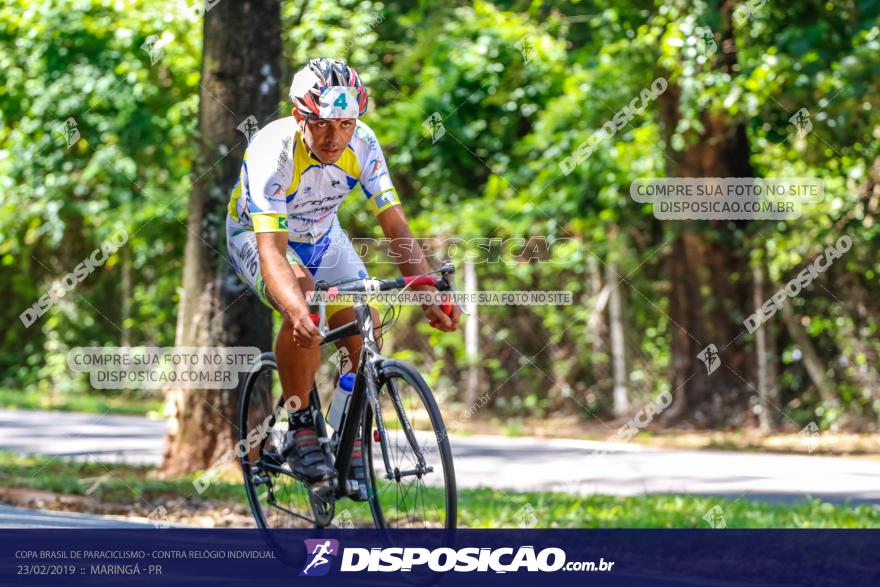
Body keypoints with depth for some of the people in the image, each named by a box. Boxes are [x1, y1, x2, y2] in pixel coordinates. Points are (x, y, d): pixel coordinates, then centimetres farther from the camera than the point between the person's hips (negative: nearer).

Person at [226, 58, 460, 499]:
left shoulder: (362, 144, -26)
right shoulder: (272, 151, -37)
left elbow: (395, 226, -26)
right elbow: (272, 251, -45)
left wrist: (428, 294, -42)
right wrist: (298, 311, -63)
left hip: (321, 235, 4)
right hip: (256, 235, -4)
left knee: (366, 337, -11)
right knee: (303, 303, -34)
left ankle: (351, 445, 11)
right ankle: (300, 431, -18)